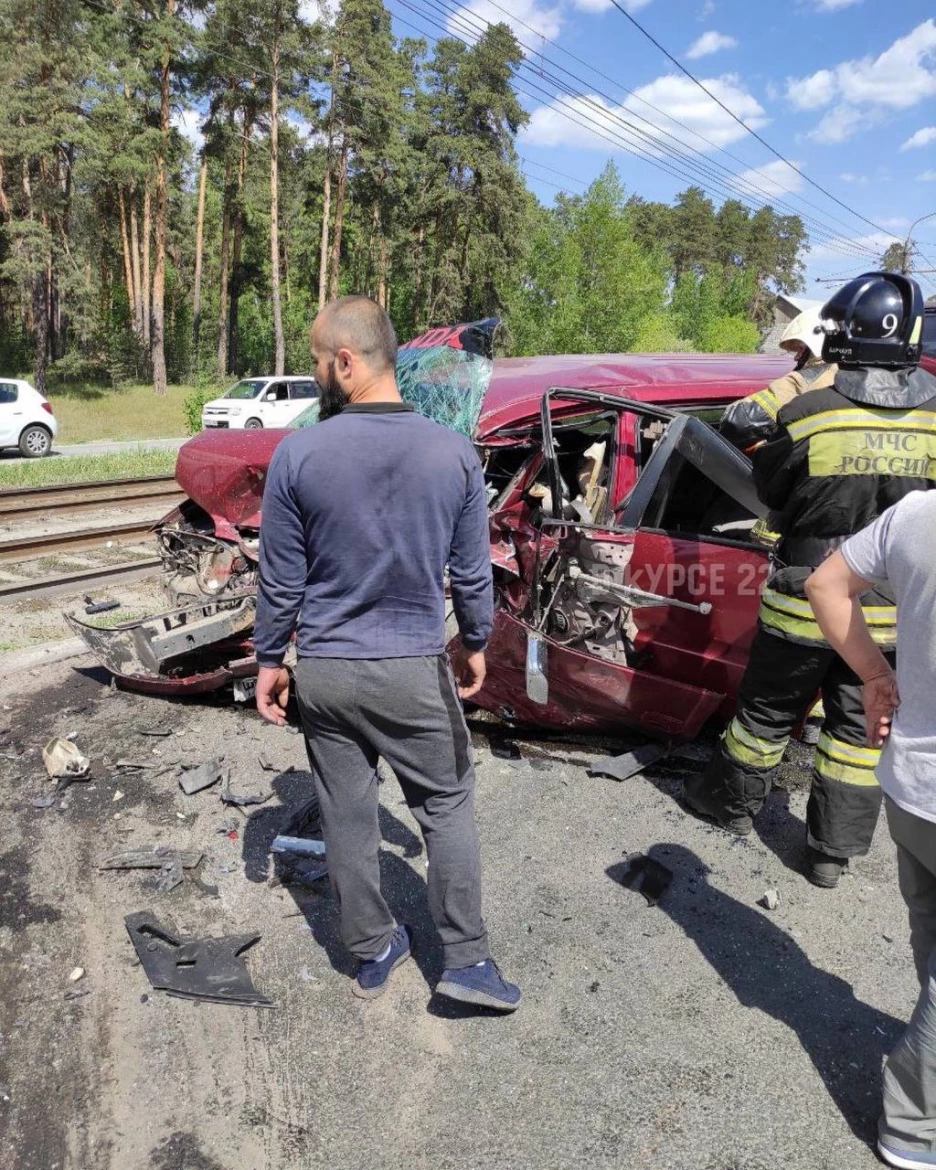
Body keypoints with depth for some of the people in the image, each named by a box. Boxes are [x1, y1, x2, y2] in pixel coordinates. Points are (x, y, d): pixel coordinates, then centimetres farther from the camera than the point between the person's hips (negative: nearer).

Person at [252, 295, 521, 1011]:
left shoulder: (298, 455, -12)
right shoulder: (454, 453, -9)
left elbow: (281, 581, -5)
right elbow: (472, 573, -1)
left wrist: (270, 661, 9)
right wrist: (477, 643, 15)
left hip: (323, 673, 1)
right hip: (415, 670, 0)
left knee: (347, 818, 16)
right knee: (448, 808, 17)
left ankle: (374, 953, 34)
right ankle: (466, 960, 23)